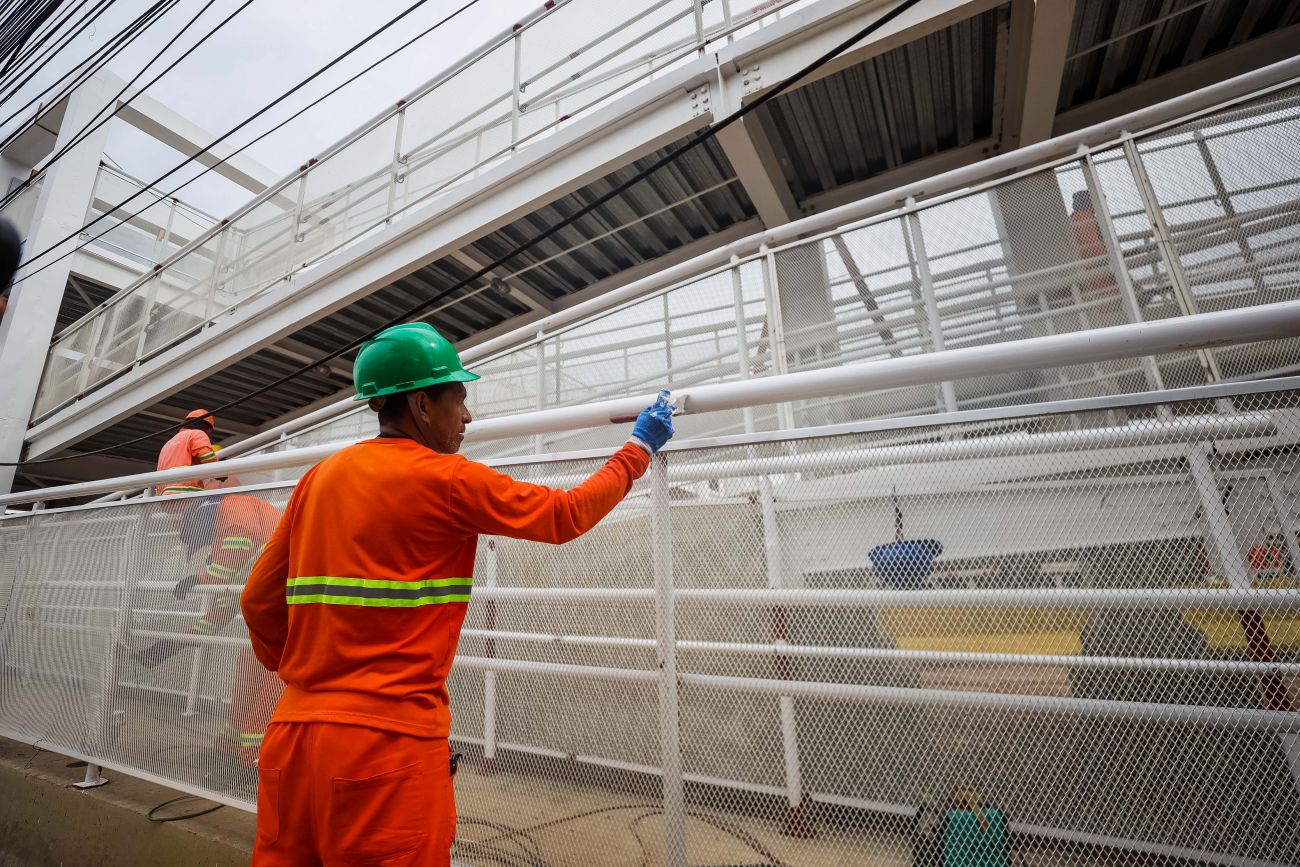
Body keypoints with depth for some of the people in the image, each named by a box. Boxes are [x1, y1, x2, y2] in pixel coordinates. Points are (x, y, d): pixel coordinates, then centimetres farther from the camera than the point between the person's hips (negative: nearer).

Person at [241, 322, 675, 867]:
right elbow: (566, 516, -6)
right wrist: (639, 449, 6)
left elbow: (259, 601, 12)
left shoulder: (319, 478, 7)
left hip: (291, 734, 7)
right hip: (388, 743, -6)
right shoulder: (445, 479, -13)